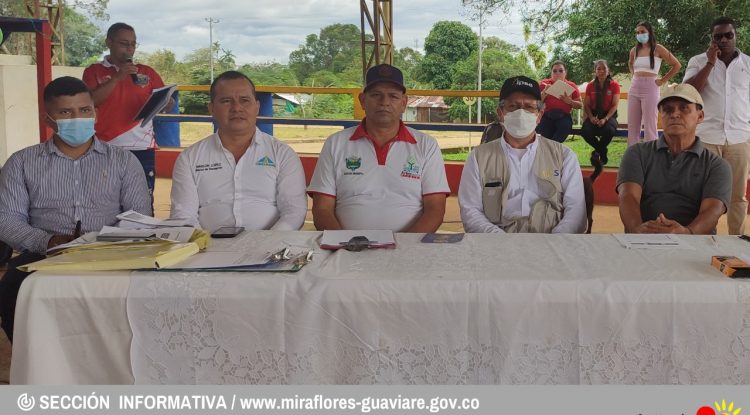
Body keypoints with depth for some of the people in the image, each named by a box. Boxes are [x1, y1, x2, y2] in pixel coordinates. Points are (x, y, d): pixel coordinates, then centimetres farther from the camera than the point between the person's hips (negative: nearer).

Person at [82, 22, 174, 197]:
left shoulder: (147, 72, 13)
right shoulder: (94, 71, 8)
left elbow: (169, 104, 13)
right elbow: (90, 102, -7)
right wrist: (117, 77, -13)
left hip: (142, 148, 2)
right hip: (106, 149, -1)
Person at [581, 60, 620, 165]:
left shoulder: (614, 85, 0)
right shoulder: (590, 85, 6)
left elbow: (615, 105, -6)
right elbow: (586, 105, 4)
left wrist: (605, 119, -20)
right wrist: (591, 117, -16)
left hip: (609, 114, -2)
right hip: (594, 114, 2)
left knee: (609, 130, -37)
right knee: (585, 131, -31)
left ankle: (599, 151, -1)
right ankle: (602, 152, 1)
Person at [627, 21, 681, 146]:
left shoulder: (658, 49, -3)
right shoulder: (634, 50, 10)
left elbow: (677, 65, -2)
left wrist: (663, 81, -4)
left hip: (650, 89, -6)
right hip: (634, 89, 6)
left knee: (649, 128, -5)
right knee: (632, 127, 6)